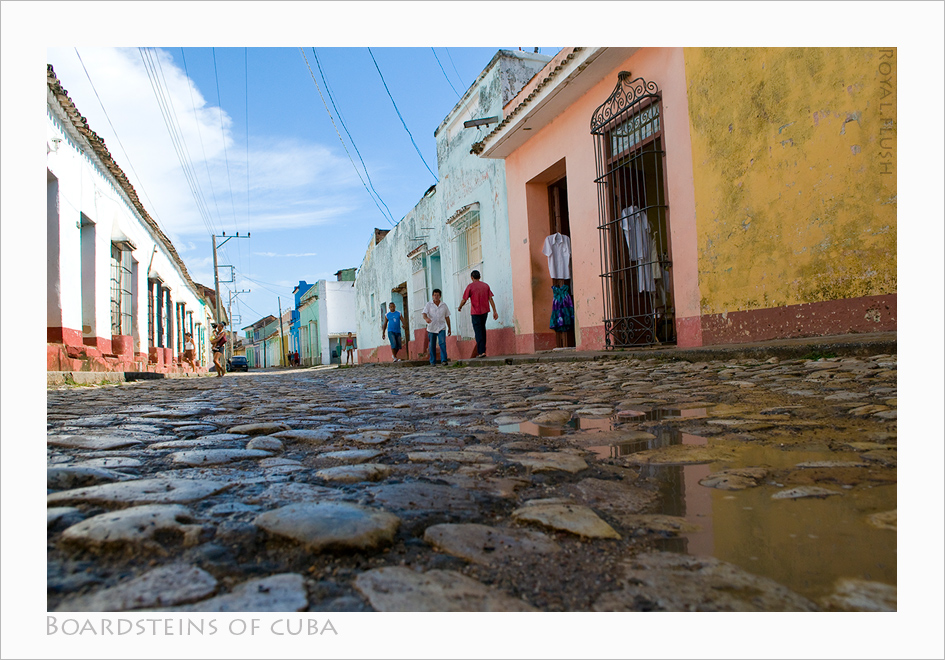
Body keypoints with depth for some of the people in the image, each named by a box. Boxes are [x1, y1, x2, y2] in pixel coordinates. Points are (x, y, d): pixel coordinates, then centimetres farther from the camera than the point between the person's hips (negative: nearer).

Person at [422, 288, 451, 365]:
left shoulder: (444, 305, 8)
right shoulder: (428, 305, 2)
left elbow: (447, 317, 15)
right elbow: (424, 314, -12)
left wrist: (449, 328, 16)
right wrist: (426, 318, -35)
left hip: (441, 328, 0)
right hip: (431, 328, 0)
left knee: (442, 343, -16)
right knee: (432, 345, 4)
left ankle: (444, 360, -17)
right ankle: (432, 362, 14)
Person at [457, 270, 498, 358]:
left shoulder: (470, 286, -6)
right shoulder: (486, 285, 6)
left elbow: (464, 300, -5)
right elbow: (490, 299, 2)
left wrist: (459, 308, 14)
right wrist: (494, 311, 3)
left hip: (475, 312, -4)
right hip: (485, 311, 5)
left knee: (478, 331, -2)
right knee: (482, 329, 21)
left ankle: (481, 352, -7)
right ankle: (483, 347, 24)